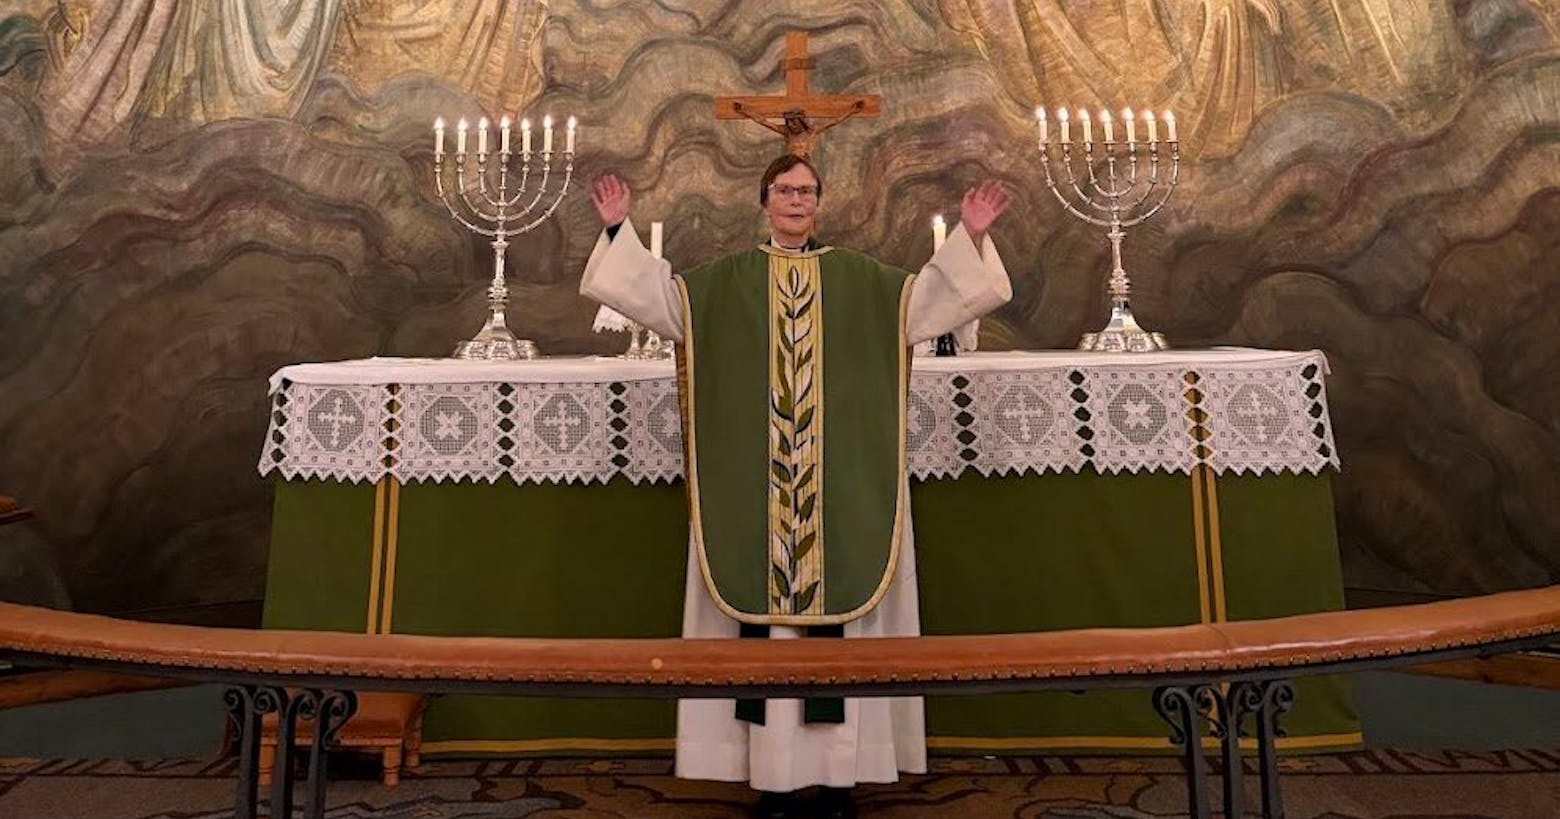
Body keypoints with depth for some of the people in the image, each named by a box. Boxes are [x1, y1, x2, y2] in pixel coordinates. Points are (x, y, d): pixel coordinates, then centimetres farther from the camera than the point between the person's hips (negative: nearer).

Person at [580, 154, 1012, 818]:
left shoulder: (859, 278, 11)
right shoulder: (724, 280, 11)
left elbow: (934, 295, 5)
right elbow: (656, 292, 4)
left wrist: (969, 237, -7)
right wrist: (618, 230, -5)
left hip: (839, 485, 1)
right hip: (755, 484, 0)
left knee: (839, 609, 1)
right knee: (765, 618, 0)